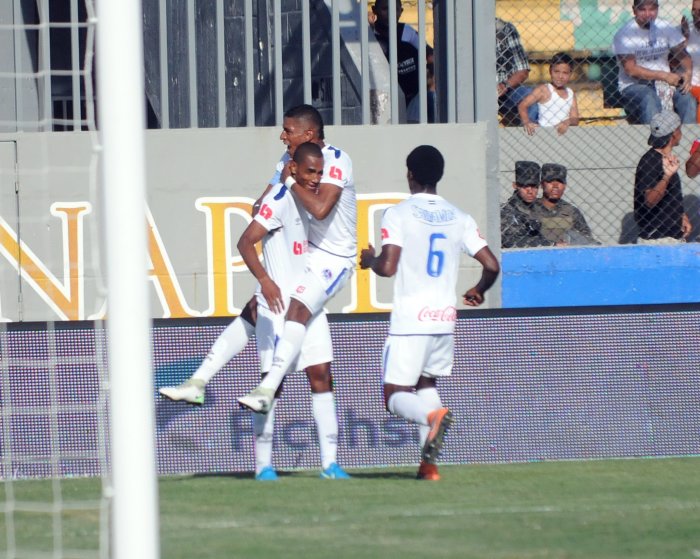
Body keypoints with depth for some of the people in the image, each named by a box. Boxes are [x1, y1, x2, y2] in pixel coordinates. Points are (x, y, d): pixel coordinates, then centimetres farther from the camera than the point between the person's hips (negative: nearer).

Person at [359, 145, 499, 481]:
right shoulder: (459, 218, 7)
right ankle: (429, 463, 9)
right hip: (445, 319, 5)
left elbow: (387, 267, -15)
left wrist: (369, 260, 8)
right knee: (426, 383, 24)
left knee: (395, 396, 0)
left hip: (409, 322, -5)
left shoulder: (398, 214, -6)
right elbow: (491, 265, 3)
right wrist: (479, 291, 24)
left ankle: (432, 416, -34)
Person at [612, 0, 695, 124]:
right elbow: (631, 70, -15)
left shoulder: (666, 28, 7)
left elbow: (683, 55, 9)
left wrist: (688, 73, -15)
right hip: (633, 85, -4)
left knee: (687, 100, -24)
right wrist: (664, 76, -20)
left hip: (664, 83, 4)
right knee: (650, 102, -36)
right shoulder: (624, 34, -8)